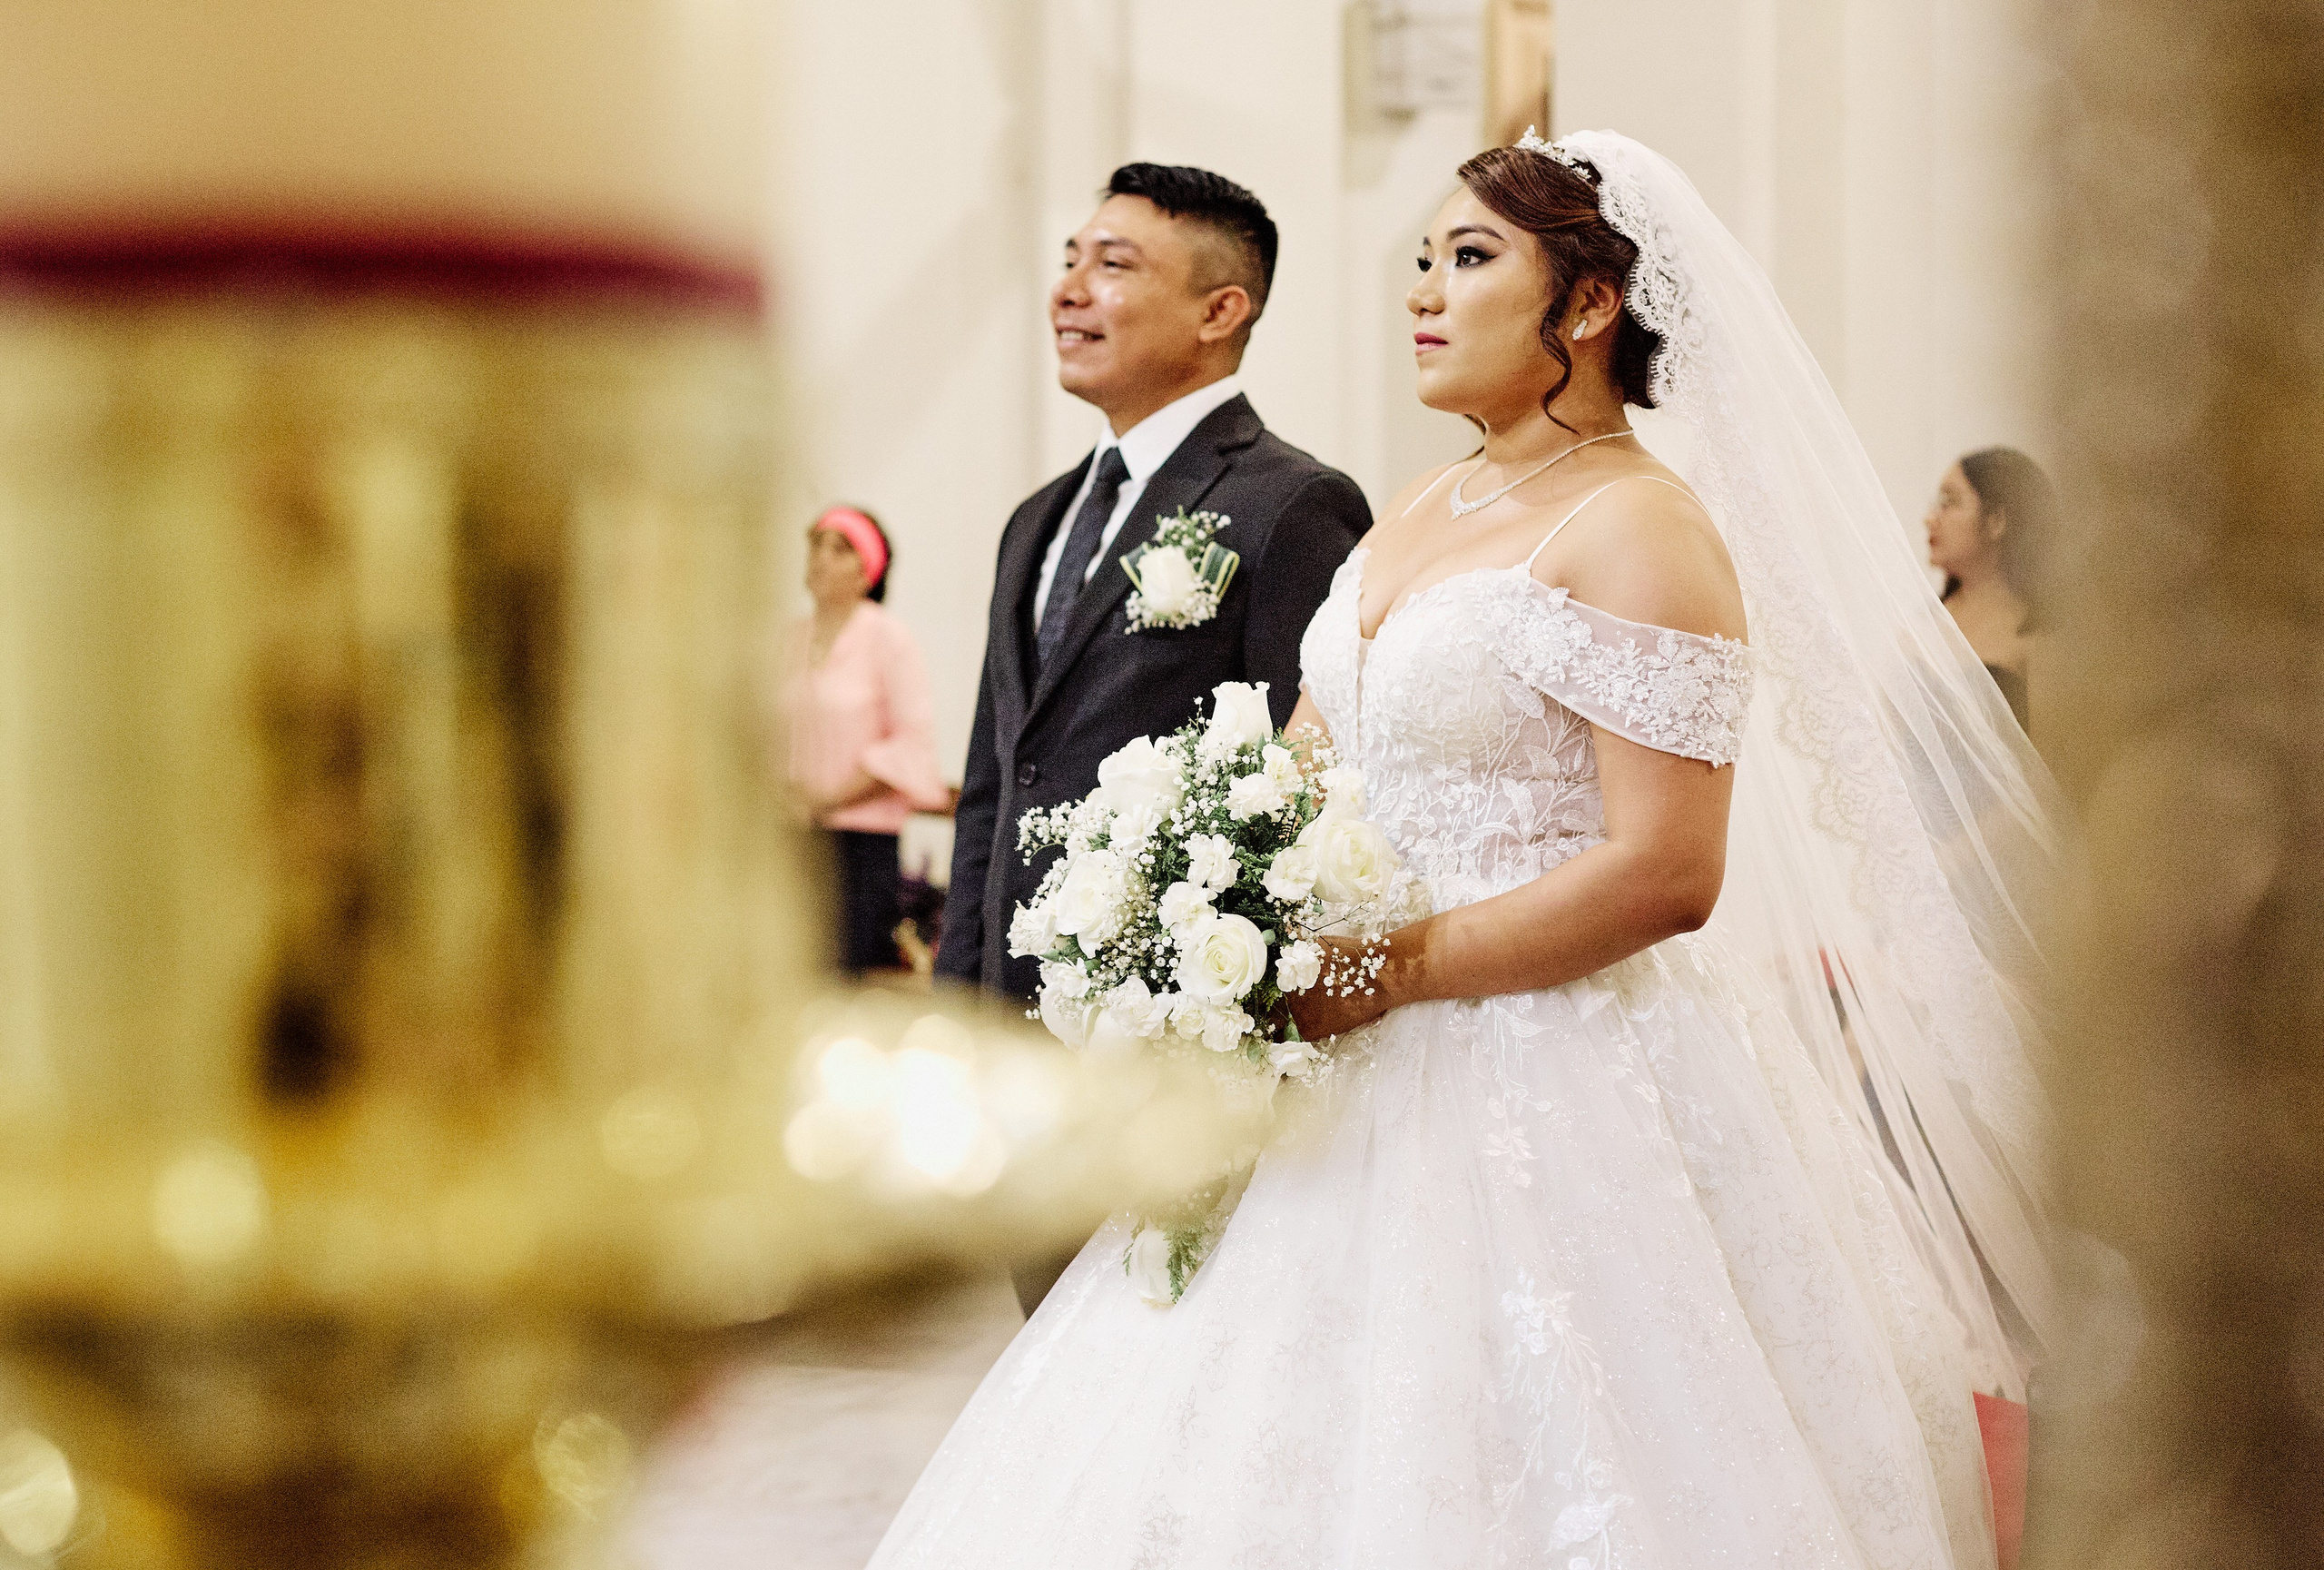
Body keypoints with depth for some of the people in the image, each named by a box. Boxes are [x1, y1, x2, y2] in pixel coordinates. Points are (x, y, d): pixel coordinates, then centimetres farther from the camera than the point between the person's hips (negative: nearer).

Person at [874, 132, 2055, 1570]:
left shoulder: (1639, 530, -12)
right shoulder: (1419, 511, 14)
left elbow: (1667, 873, -20)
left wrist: (1400, 969, -19)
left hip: (1551, 1103, -8)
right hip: (1367, 1079, 8)